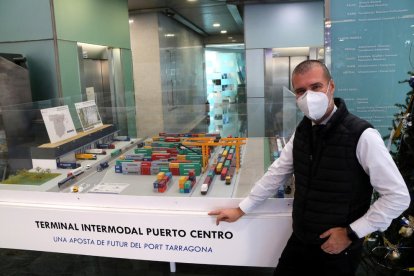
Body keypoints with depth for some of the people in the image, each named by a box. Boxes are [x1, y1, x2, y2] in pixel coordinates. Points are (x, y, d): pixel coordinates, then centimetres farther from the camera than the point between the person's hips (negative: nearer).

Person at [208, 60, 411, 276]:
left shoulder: (361, 135, -20)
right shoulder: (302, 131, 0)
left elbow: (398, 196, -16)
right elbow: (276, 173, 7)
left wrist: (351, 233, -15)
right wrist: (241, 209, 8)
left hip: (338, 250, -5)